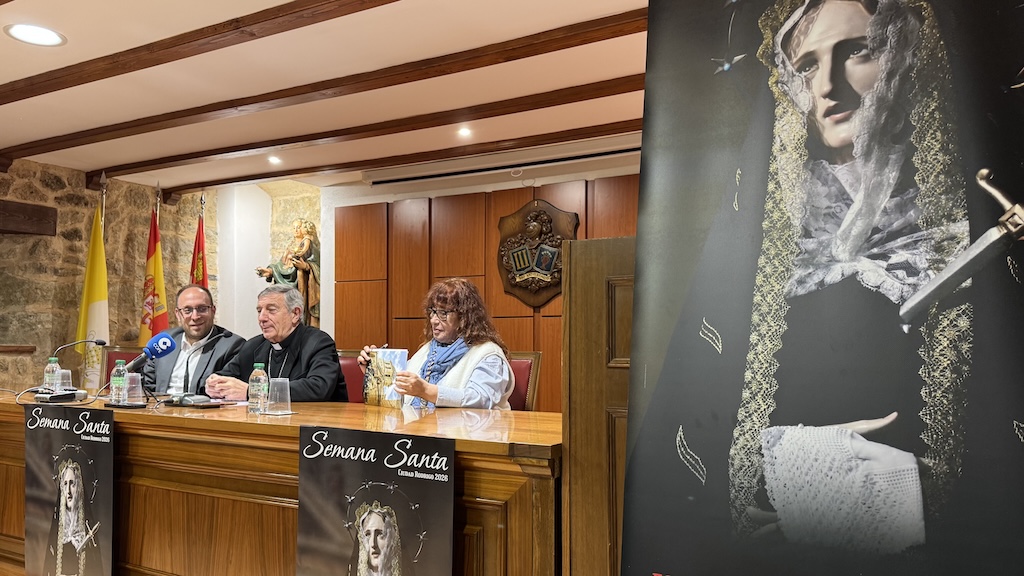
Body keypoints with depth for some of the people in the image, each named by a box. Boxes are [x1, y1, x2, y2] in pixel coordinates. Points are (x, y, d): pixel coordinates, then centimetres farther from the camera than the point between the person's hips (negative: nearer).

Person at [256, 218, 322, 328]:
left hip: (303, 285, -6)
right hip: (289, 285, 6)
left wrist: (305, 266, -26)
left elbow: (316, 265, -8)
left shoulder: (310, 244, 1)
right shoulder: (292, 246, 20)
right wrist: (270, 271, -2)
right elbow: (282, 265, 13)